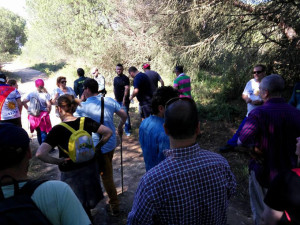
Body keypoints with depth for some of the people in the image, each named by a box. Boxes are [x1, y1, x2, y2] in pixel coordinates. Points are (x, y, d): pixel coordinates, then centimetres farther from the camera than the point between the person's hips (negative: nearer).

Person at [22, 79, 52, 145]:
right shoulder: (45, 94, -10)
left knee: (38, 132, 18)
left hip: (34, 115, 4)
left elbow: (23, 102, -3)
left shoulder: (31, 94, 2)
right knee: (43, 132, 1)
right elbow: (49, 105, -20)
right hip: (43, 115, -4)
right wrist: (48, 112, -5)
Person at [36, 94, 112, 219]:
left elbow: (40, 154, -29)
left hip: (70, 173, -4)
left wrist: (58, 161, -14)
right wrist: (97, 147, 1)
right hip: (90, 167, 4)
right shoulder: (85, 122, -10)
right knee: (87, 203, 28)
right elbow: (108, 132, -8)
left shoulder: (57, 130, -20)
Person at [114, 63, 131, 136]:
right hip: (118, 100, 8)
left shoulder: (125, 78, -10)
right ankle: (128, 127, 29)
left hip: (124, 100, -8)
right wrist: (115, 97, 15)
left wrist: (124, 98, -21)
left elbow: (127, 89, -16)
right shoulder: (115, 78, 13)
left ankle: (127, 130, 1)